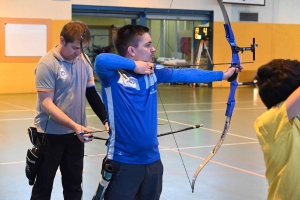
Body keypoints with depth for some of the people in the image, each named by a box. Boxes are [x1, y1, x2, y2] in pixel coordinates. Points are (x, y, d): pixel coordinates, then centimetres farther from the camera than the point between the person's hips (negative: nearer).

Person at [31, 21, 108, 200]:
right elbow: (46, 104, -19)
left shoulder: (83, 60, 2)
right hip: (50, 134, -5)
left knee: (74, 185, 14)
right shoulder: (47, 64, -16)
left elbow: (92, 93, 8)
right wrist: (73, 125, -28)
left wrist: (106, 119, -5)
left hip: (76, 134, 5)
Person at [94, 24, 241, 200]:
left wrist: (223, 75, 14)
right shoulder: (113, 76, -15)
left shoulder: (153, 72, 4)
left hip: (152, 160, 7)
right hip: (123, 162, -7)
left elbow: (186, 74, 10)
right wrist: (134, 65, -23)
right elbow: (101, 60, -35)